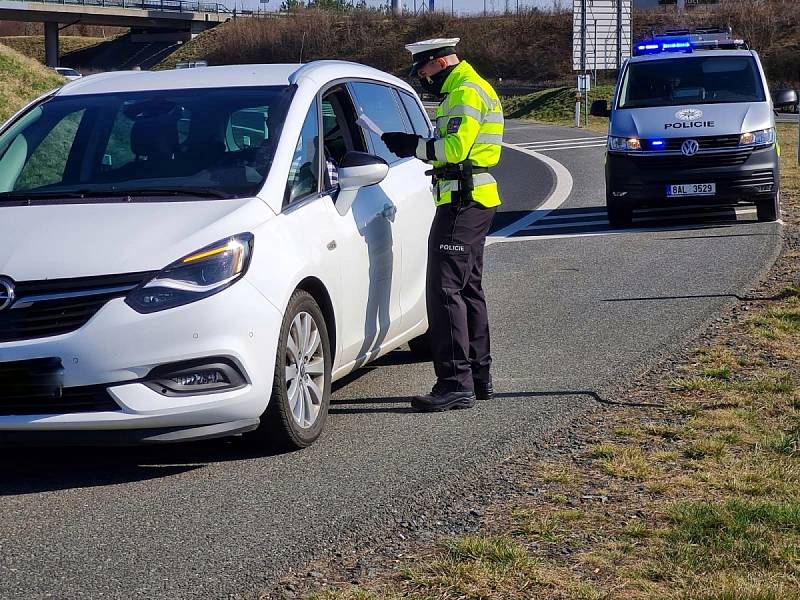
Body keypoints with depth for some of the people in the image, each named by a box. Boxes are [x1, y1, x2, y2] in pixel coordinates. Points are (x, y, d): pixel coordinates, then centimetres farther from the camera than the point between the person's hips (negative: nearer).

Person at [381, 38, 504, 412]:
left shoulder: (465, 93, -12)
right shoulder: (465, 90, 22)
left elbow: (455, 147, -24)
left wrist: (414, 145, -15)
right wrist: (415, 146, 8)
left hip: (463, 202, -11)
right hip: (474, 199, 11)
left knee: (445, 287, -13)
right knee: (468, 288, 16)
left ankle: (456, 383, -15)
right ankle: (479, 377, 23)